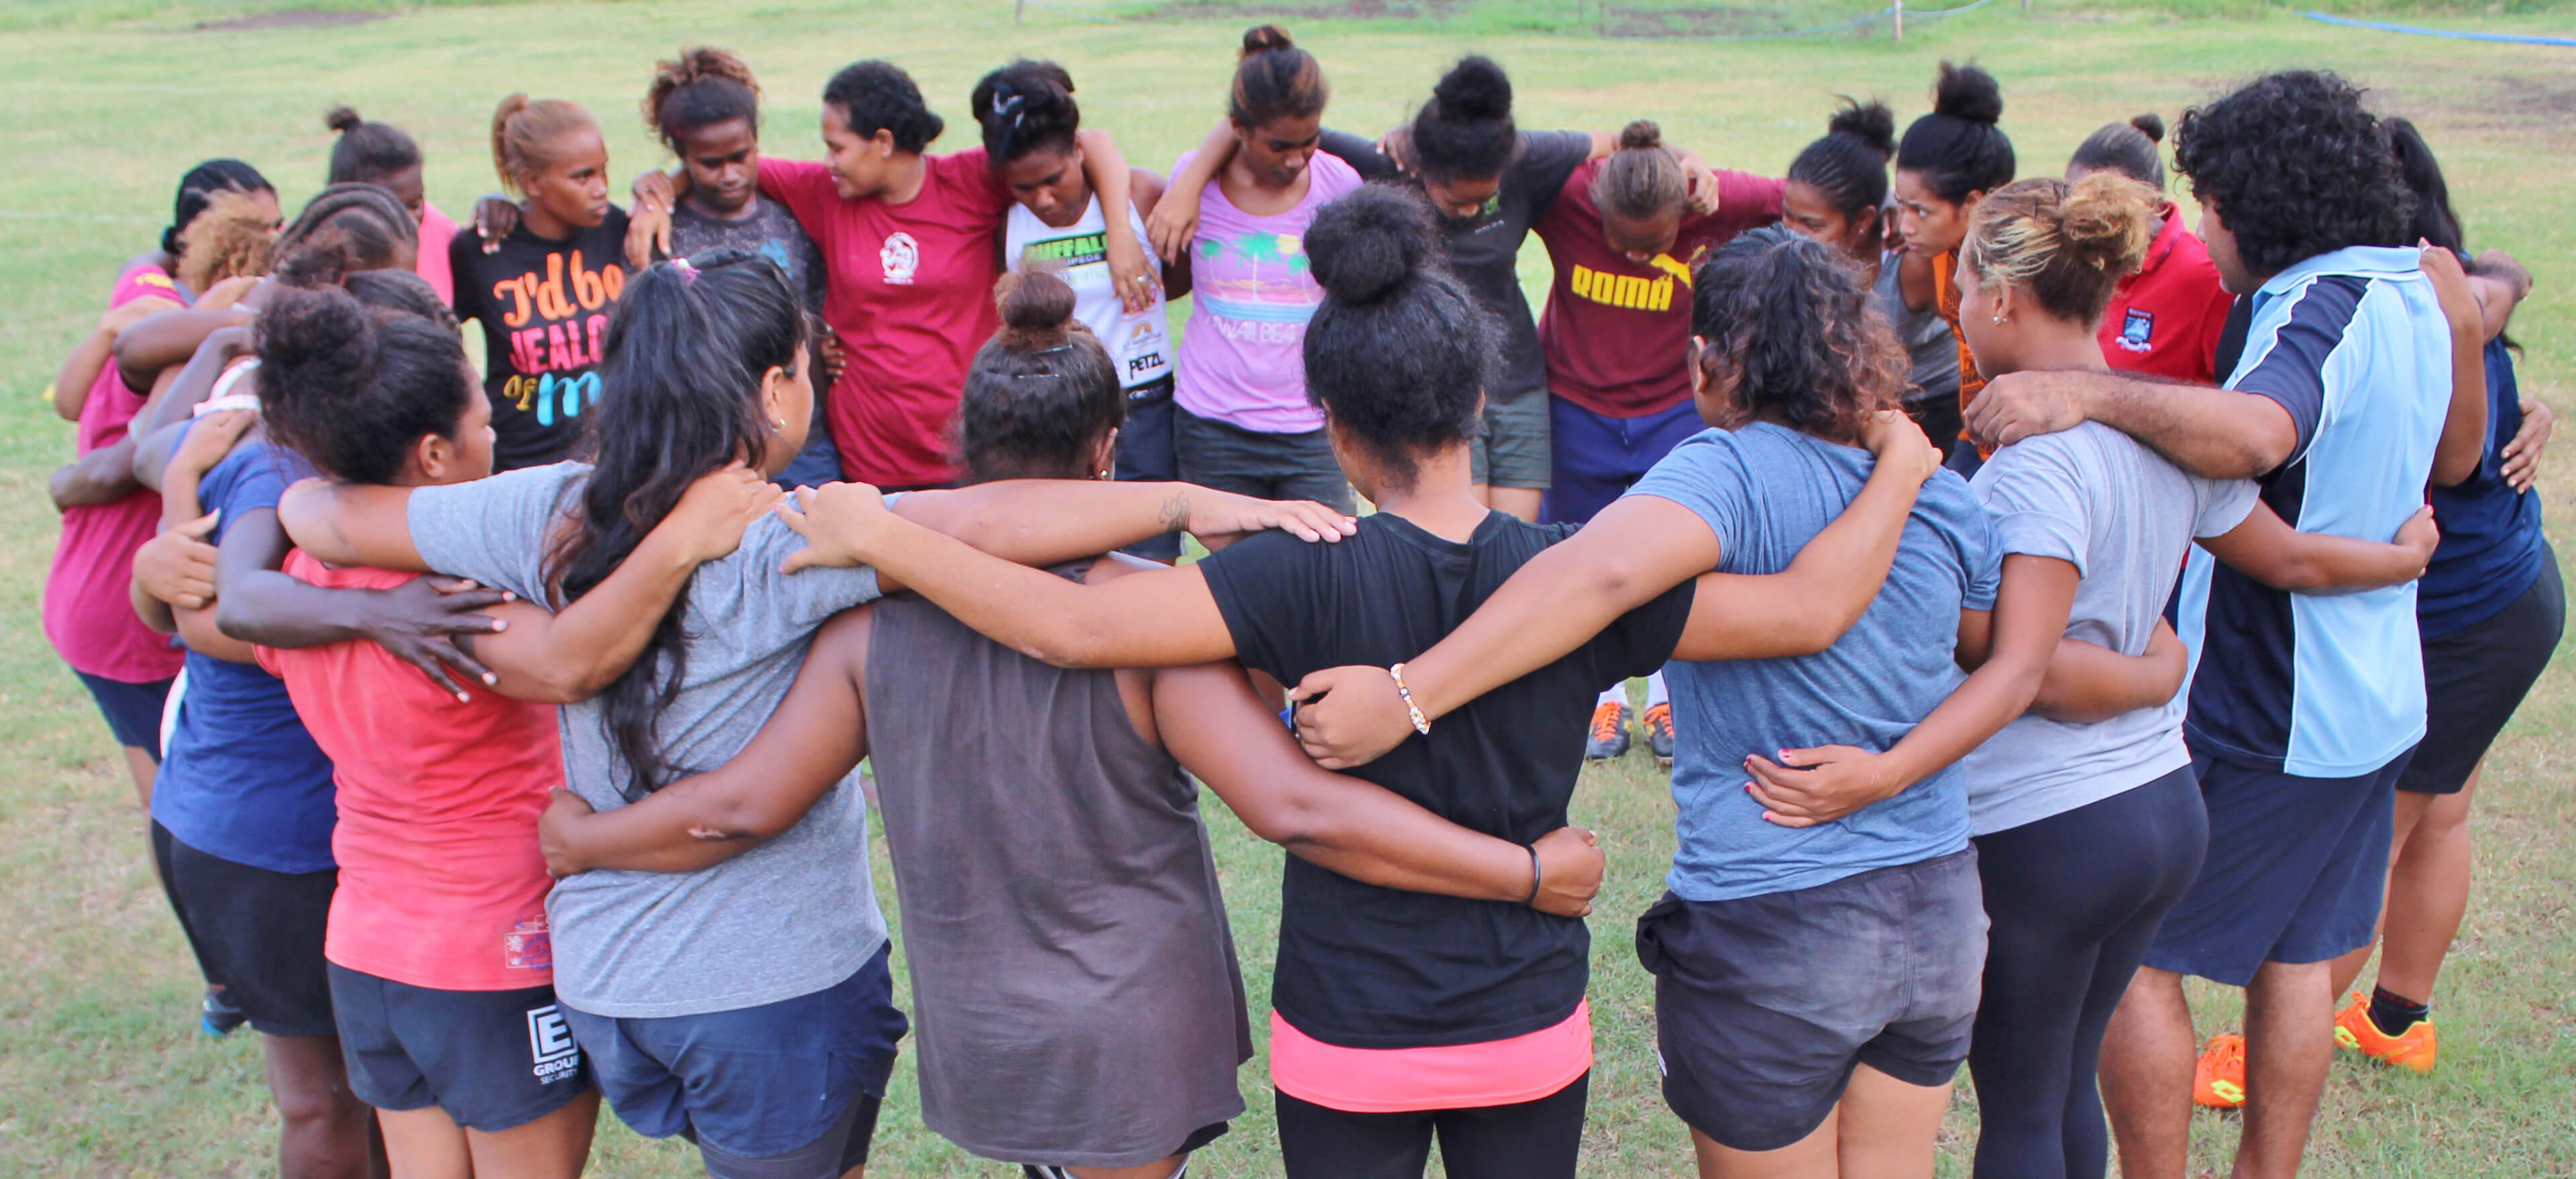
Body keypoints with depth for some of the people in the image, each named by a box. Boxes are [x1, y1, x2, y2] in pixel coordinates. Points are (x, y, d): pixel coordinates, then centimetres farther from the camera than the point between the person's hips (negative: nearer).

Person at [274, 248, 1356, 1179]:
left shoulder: (551, 512, -6)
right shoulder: (779, 545, -23)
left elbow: (327, 520, 4)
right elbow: (982, 523, -35)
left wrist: (302, 487, 26)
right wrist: (1189, 501, -32)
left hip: (599, 971, 6)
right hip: (778, 984, -5)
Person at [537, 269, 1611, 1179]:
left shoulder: (880, 621, -8)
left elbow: (744, 804, -3)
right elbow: (1299, 811, -26)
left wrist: (581, 839, 16)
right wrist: (1529, 873, -20)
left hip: (976, 1043, 4)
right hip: (1132, 1048, -3)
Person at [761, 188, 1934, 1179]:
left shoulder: (1307, 581, -22)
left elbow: (1071, 625, -26)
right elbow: (1810, 610, -13)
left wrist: (878, 535, -15)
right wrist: (1899, 470, 4)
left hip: (1346, 1042, -1)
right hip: (1529, 1030, 2)